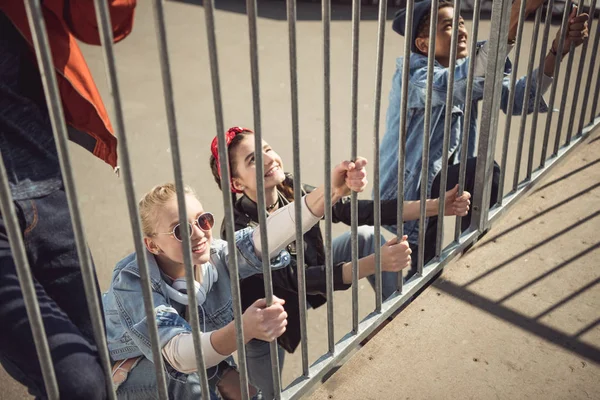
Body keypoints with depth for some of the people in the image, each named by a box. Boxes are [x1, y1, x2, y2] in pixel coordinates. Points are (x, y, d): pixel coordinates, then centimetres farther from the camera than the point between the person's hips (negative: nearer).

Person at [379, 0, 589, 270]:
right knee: (483, 172, -23)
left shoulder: (466, 69, 3)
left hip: (439, 178, 8)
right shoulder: (411, 73, -21)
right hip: (406, 191, -8)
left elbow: (517, 98, -8)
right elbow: (453, 86, -44)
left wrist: (557, 51, -22)